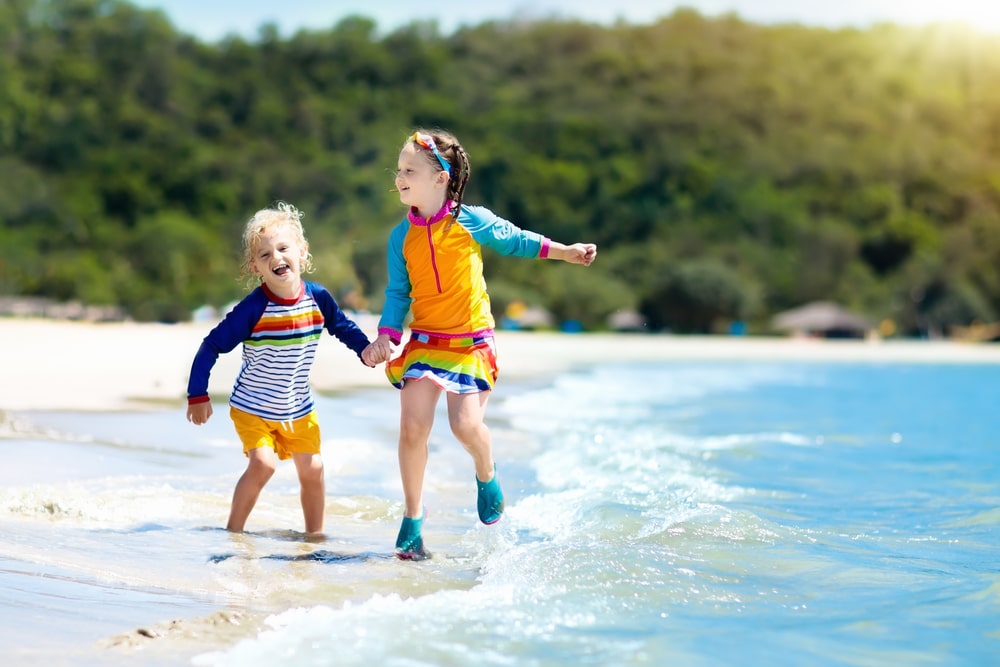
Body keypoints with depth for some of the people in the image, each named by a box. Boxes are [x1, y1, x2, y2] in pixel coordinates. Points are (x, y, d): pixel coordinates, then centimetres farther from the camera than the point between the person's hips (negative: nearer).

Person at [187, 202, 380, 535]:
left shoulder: (318, 297, -10)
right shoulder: (253, 308, -22)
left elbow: (343, 326, 10)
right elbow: (212, 346, -16)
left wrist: (366, 349, -7)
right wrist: (198, 395, -15)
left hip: (298, 408, 4)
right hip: (252, 407, -4)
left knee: (312, 469, 3)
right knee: (263, 463, -19)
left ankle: (315, 535, 21)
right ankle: (233, 531, -3)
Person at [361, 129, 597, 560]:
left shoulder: (472, 221, -5)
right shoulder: (401, 236, 2)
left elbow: (516, 241, 9)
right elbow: (397, 293, 8)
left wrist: (564, 252, 5)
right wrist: (386, 336, -5)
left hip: (471, 342, -2)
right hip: (424, 342, 2)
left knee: (465, 424, -16)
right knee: (412, 426, -9)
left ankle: (486, 476, 20)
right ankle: (412, 523, 6)